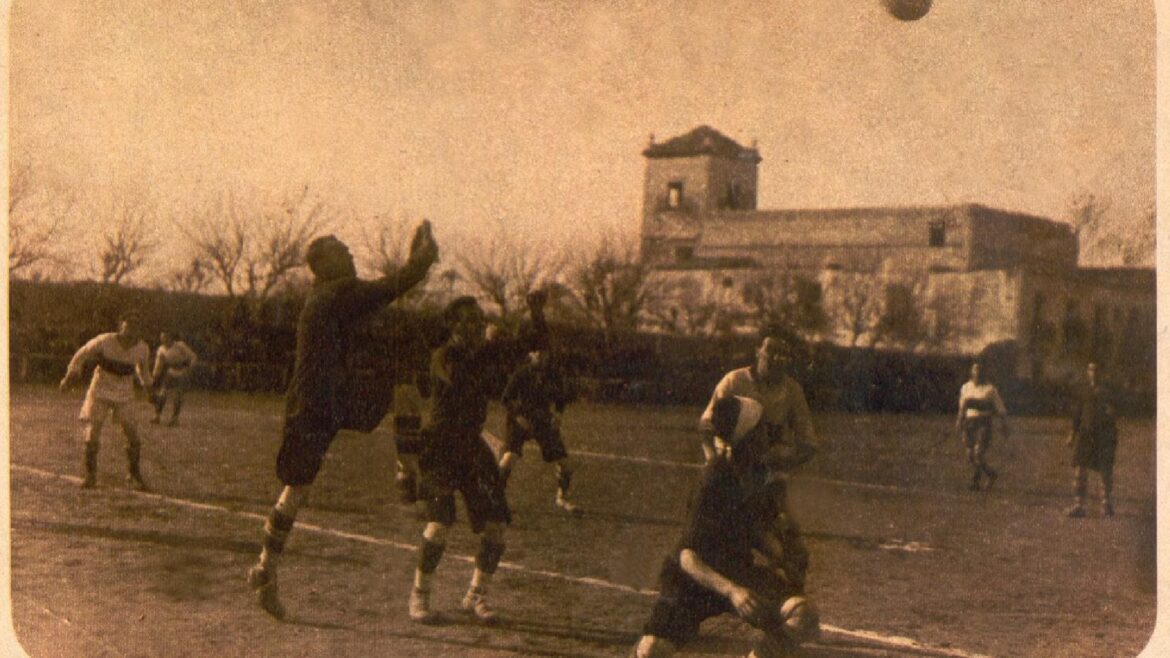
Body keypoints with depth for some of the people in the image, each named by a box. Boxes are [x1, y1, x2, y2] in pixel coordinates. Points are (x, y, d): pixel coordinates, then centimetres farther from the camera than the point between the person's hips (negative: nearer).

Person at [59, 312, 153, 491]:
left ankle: (134, 476, 14)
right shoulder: (105, 341, -19)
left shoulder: (142, 349, -8)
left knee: (133, 435, -3)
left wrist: (148, 387, 10)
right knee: (93, 431, -7)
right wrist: (72, 373, -11)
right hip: (101, 390, -2)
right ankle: (89, 475, 10)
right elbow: (83, 353, -5)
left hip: (124, 394, 2)